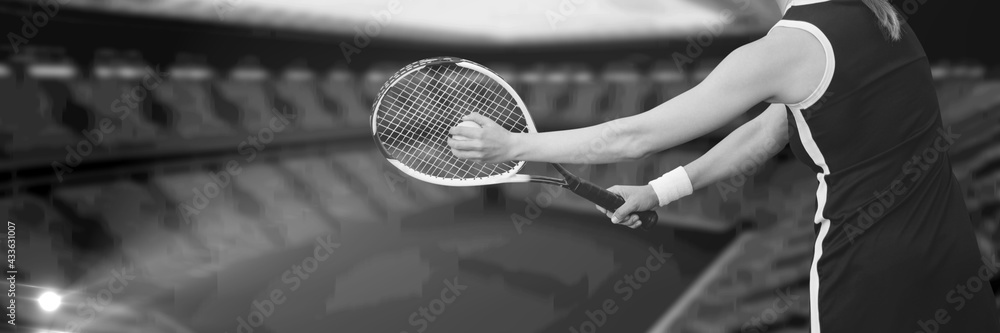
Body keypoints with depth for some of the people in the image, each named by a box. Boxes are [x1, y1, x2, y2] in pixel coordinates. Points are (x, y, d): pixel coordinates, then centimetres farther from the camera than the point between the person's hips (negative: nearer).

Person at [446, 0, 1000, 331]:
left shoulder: (784, 50, -17)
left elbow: (636, 136, -13)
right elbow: (766, 132, 13)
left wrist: (513, 145, -2)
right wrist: (659, 192, 17)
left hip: (871, 272, -7)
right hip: (953, 249, 7)